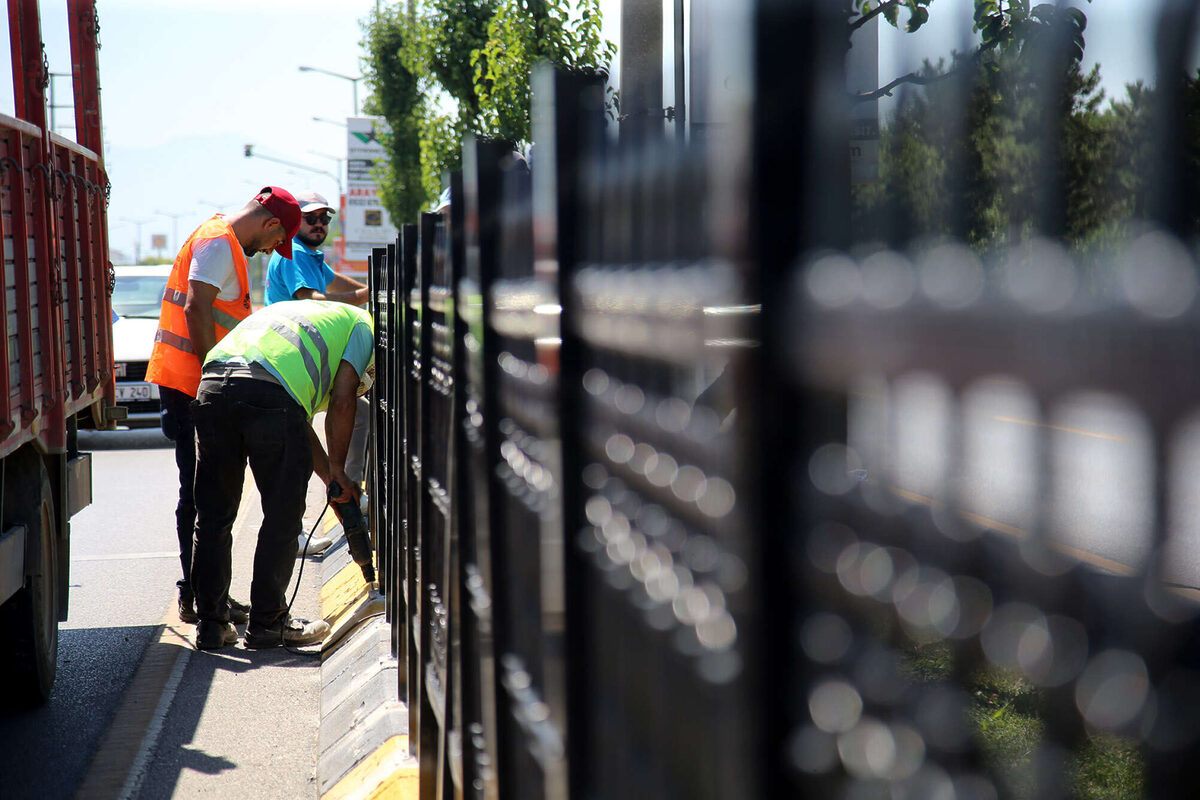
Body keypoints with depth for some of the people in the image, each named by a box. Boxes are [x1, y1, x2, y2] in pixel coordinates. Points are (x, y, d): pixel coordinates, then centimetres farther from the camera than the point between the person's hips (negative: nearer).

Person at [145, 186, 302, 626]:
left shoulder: (224, 241, 21)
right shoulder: (218, 242, -12)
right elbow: (196, 310, -23)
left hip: (196, 384, 10)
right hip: (189, 382, -10)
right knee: (199, 494, -6)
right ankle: (198, 596, -2)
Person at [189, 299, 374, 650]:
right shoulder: (362, 325, 23)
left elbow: (299, 422, 41)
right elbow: (341, 402, 7)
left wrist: (329, 477, 42)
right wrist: (337, 471, 16)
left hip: (212, 384, 7)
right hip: (271, 393, -6)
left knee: (213, 516, 15)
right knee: (282, 518, 9)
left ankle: (210, 624, 21)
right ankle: (267, 623, 16)